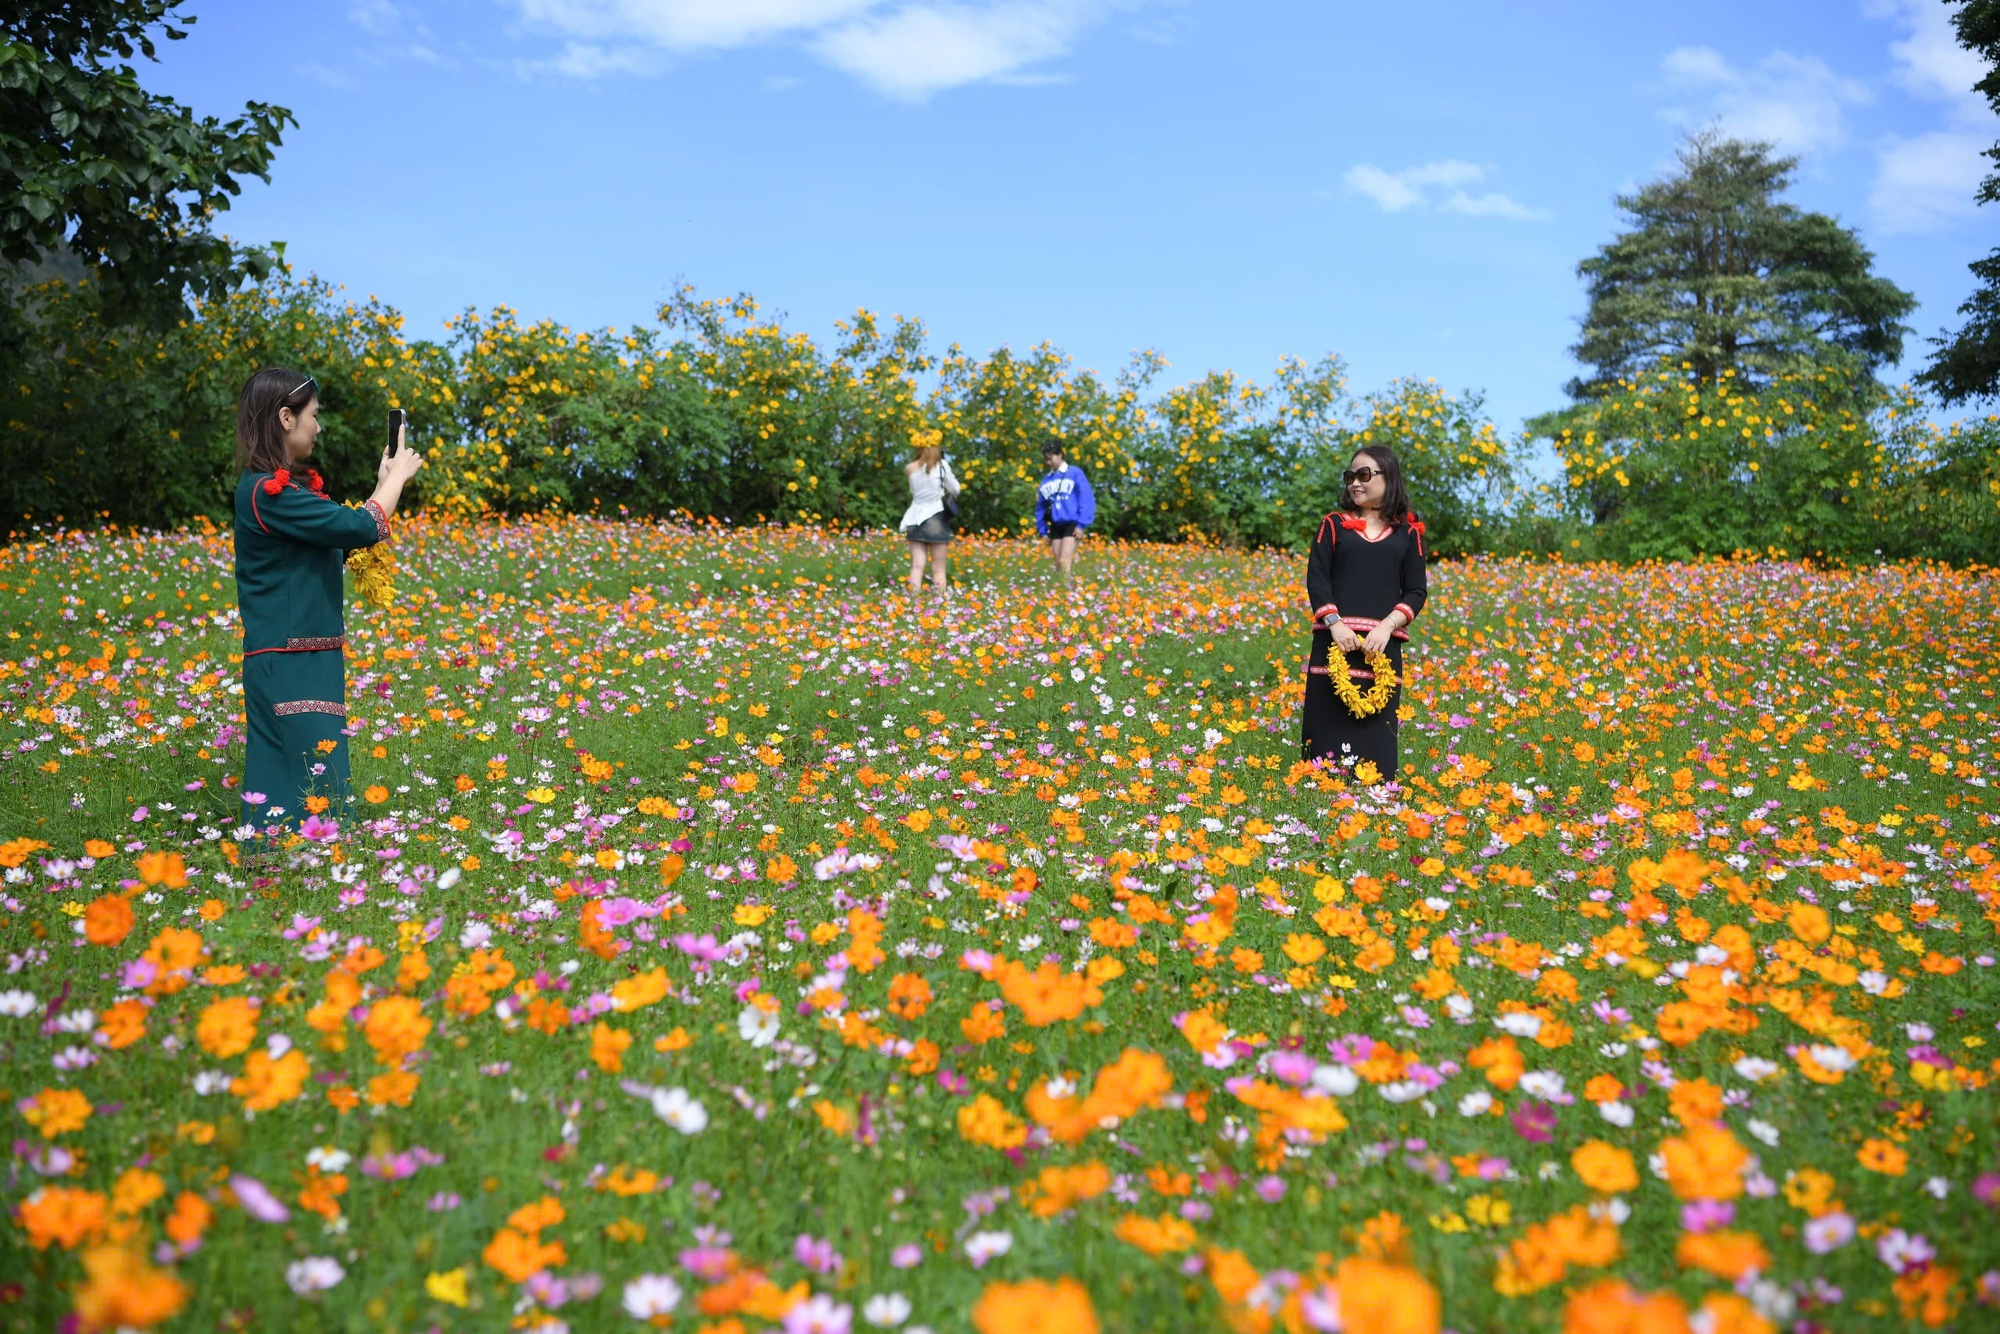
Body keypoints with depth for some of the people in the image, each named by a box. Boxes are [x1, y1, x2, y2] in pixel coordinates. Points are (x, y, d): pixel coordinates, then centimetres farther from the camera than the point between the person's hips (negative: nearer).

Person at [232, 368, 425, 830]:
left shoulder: (286, 486, 14)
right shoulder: (268, 491, -15)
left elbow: (346, 536, 20)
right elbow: (361, 527, -17)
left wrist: (386, 482, 16)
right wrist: (399, 475, -2)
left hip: (310, 661, 10)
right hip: (288, 668, -10)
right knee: (310, 790, -11)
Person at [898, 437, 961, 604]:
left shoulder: (910, 468, 2)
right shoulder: (941, 465, -7)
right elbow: (955, 490, -1)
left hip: (916, 519, 3)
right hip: (936, 519, -3)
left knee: (917, 567, 3)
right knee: (938, 569, 0)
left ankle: (914, 602, -3)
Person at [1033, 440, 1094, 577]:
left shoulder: (1075, 473, -2)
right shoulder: (1046, 479, 12)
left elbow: (1086, 500, -6)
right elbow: (1040, 507, 16)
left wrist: (1082, 524, -12)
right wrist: (1042, 530, 11)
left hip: (1072, 524, -5)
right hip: (1056, 526, 5)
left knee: (1064, 561, -17)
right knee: (1058, 564, 4)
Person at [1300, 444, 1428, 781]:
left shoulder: (1407, 532, 11)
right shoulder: (1334, 524, 11)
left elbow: (1417, 590, 6)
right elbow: (1316, 578, 2)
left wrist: (1387, 626, -11)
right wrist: (1335, 624, -13)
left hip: (1383, 646, 0)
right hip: (1335, 640, 0)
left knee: (1376, 737, 0)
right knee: (1328, 729, -2)